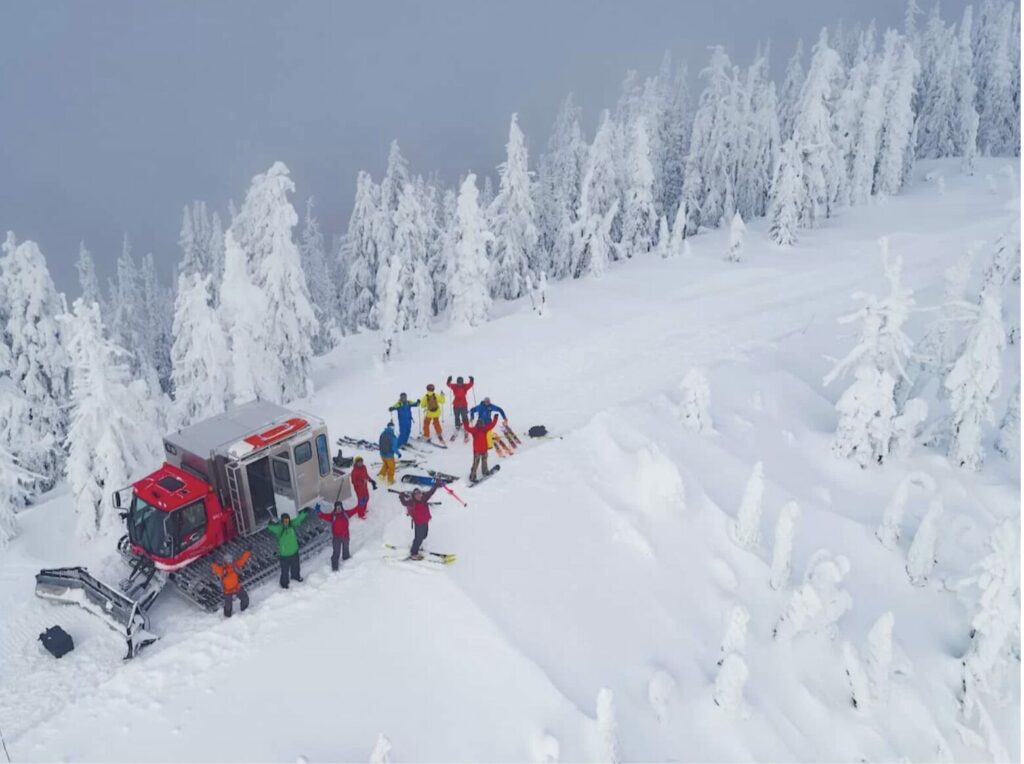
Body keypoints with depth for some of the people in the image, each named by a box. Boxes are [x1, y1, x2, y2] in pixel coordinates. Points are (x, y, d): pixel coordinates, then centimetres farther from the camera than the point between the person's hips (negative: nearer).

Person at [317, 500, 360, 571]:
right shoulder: (332, 515, -18)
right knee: (336, 552, -5)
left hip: (345, 536, 5)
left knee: (345, 547, 31)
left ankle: (345, 556, 60)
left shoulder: (346, 513, -7)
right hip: (336, 537, -5)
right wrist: (318, 512, -44)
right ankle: (334, 567, 7)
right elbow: (324, 516, -28)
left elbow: (354, 510, 2)